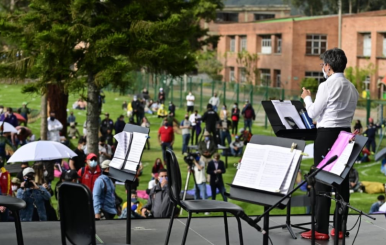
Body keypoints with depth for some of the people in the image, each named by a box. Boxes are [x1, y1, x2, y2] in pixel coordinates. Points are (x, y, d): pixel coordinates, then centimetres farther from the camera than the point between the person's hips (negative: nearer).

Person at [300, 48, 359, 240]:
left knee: (322, 181, -4)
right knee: (342, 181, 10)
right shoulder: (352, 88, 10)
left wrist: (307, 98, 9)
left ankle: (321, 230, -4)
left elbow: (313, 113, -8)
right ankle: (340, 227, 14)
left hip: (327, 134, -7)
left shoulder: (327, 86, -13)